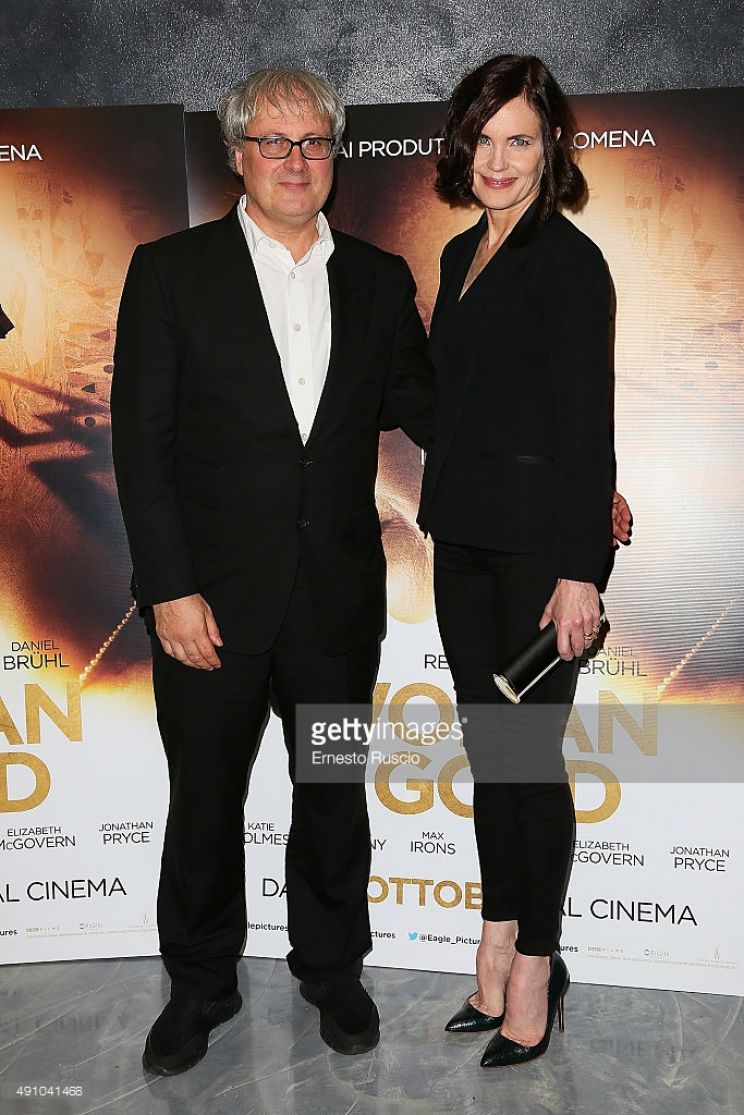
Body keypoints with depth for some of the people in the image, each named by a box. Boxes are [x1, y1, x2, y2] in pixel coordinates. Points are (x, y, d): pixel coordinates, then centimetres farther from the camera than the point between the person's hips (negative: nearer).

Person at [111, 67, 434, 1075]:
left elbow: (425, 408, 8)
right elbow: (142, 443, -6)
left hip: (338, 596, 3)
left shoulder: (378, 279, 6)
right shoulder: (171, 271, -2)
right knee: (204, 801, 12)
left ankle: (332, 969, 39)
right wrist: (170, 589, -12)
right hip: (213, 596, -2)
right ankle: (201, 985, 36)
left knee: (336, 792, 16)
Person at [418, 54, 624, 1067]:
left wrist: (579, 569, -19)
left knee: (530, 754, 1)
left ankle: (535, 969, 19)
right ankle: (499, 948, 28)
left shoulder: (570, 261, -9)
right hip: (464, 535, 8)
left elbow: (585, 420, -14)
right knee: (486, 745, 13)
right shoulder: (462, 254, 15)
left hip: (540, 539, -7)